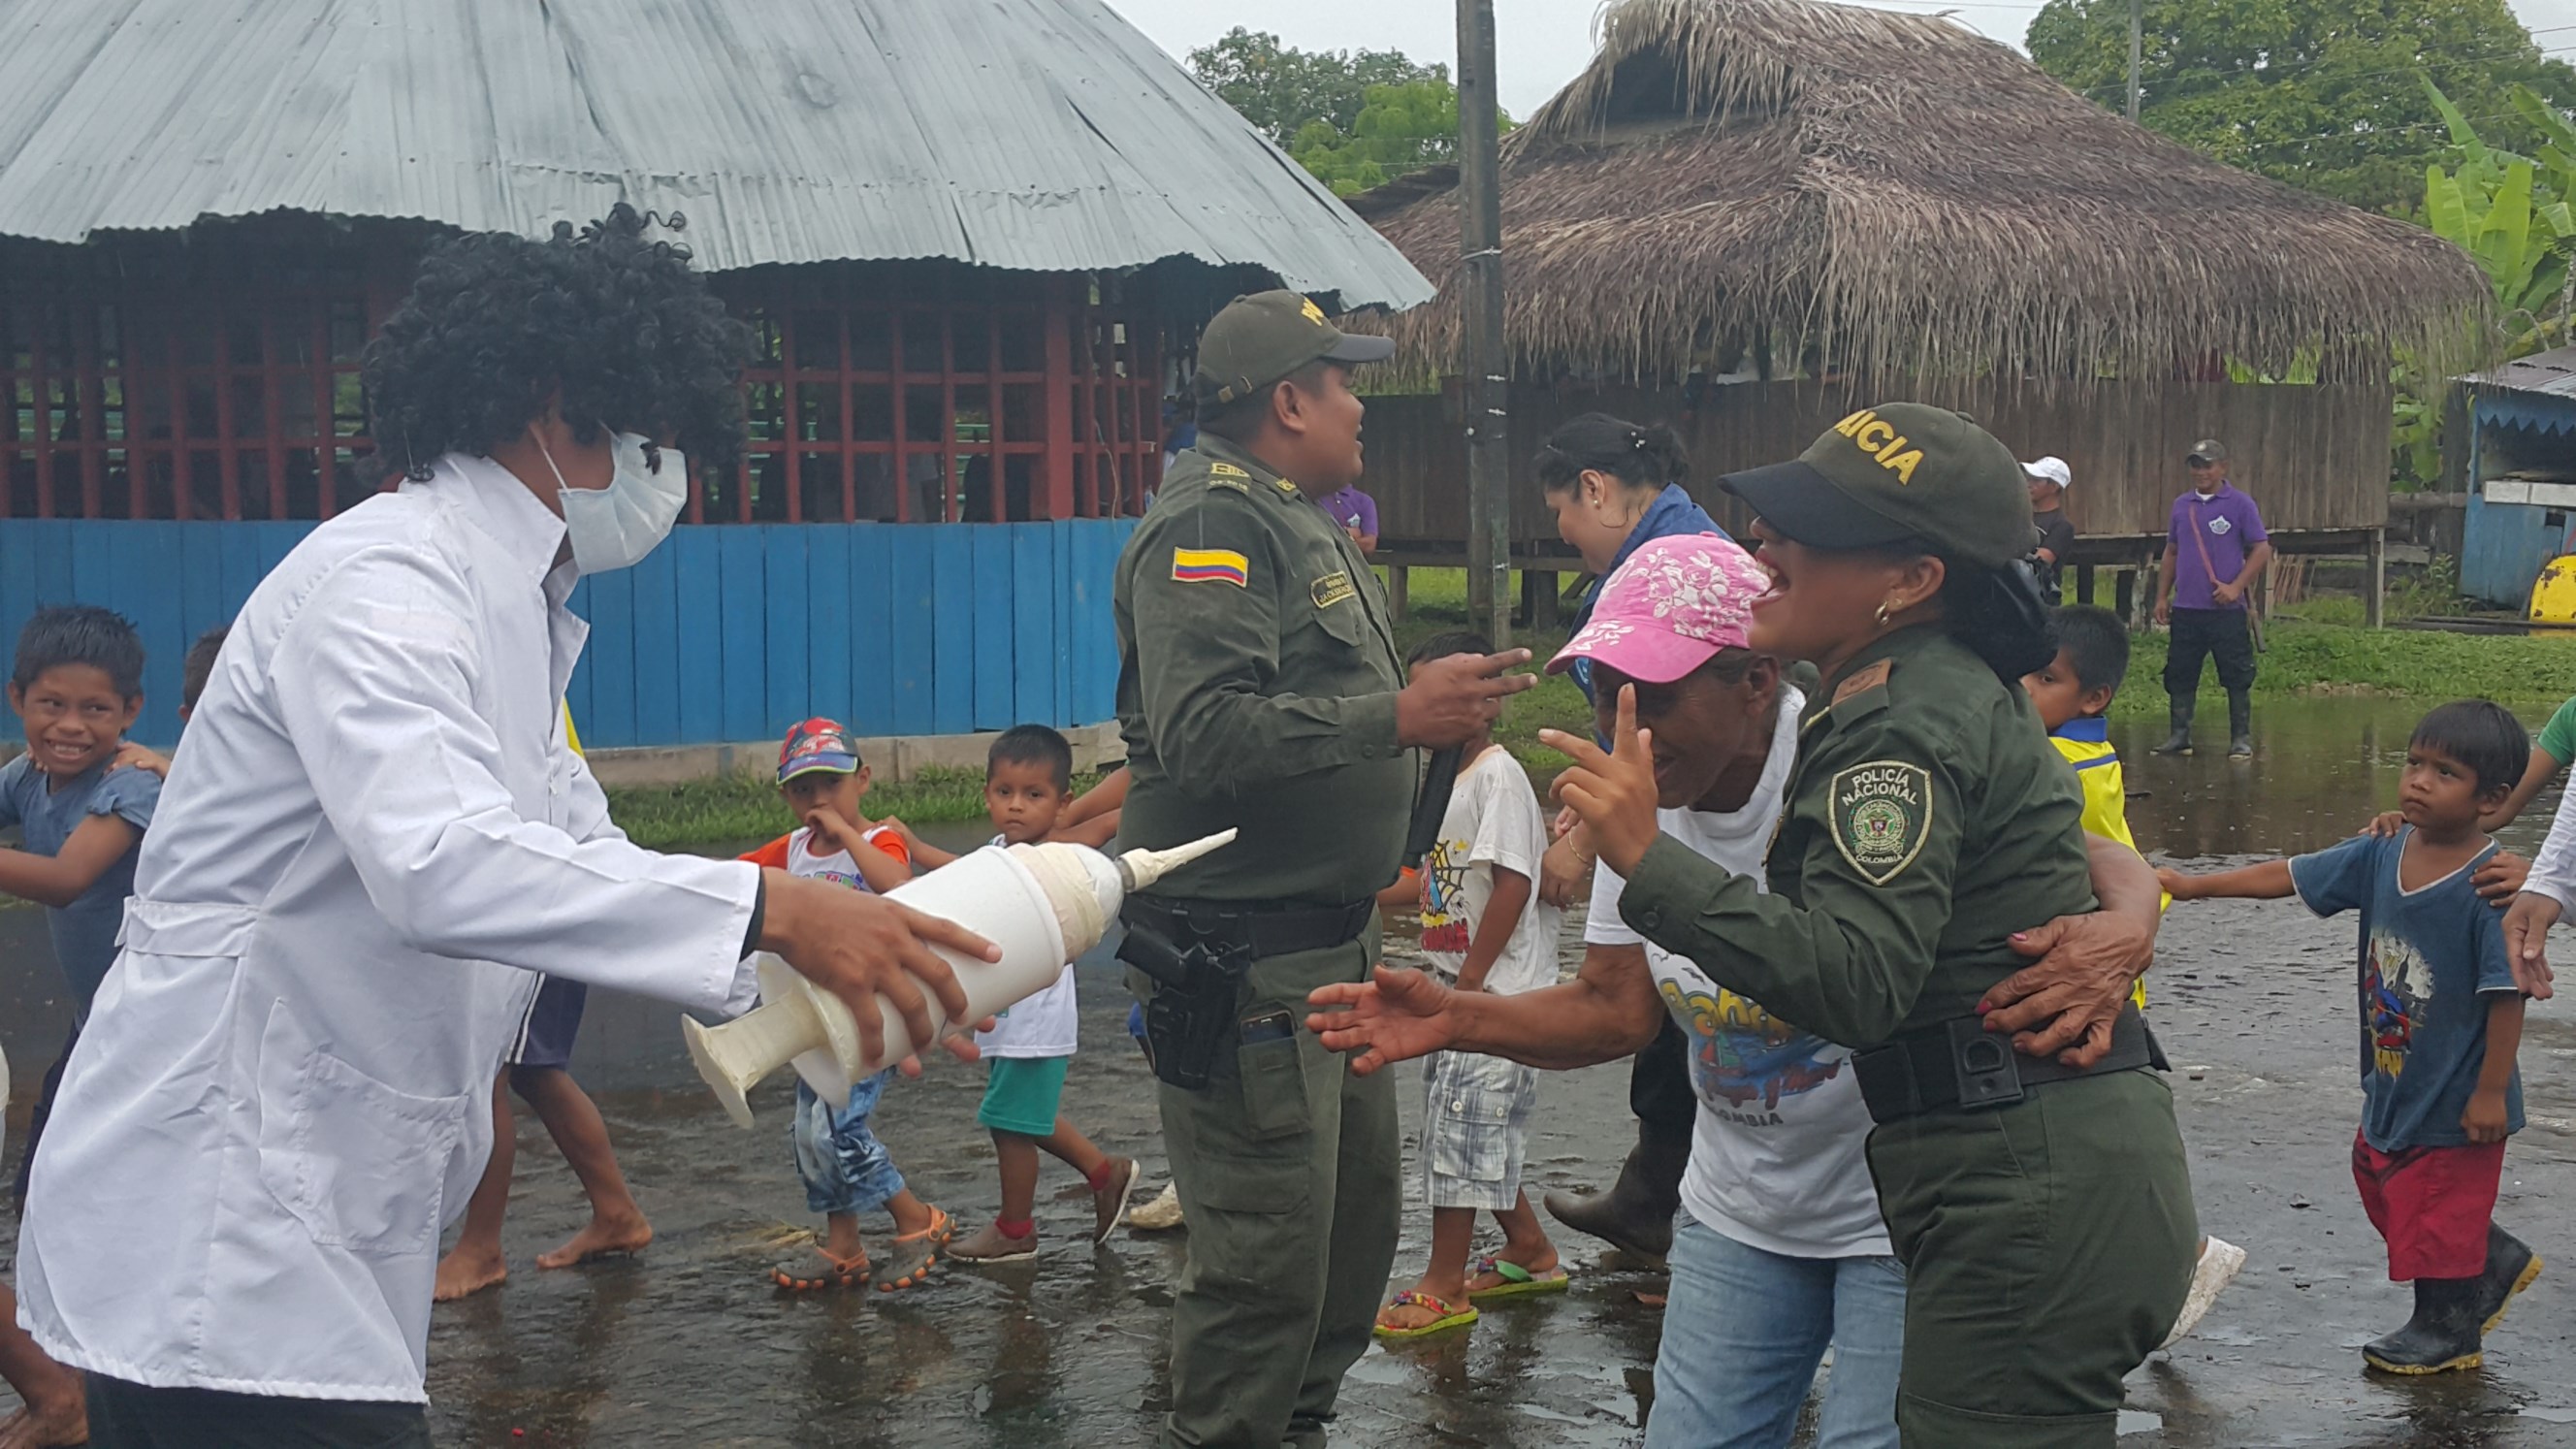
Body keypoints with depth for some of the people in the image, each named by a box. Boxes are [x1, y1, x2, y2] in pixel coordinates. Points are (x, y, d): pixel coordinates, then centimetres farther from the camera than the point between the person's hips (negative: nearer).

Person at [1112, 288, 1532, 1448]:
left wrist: (1446, 698, 10)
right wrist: (1396, 718, -27)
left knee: (1360, 1213, 19)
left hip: (1330, 943, 11)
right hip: (1242, 962, -11)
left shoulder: (1301, 525, 18)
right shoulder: (1210, 527, -16)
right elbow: (1204, 730, -29)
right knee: (1270, 1251, -5)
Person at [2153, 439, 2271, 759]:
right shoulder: (2182, 505, 12)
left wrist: (2236, 587, -15)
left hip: (2226, 610, -5)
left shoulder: (2240, 504, -3)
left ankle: (2241, 739, 6)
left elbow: (2261, 549, -5)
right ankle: (2180, 735, 15)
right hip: (2186, 608, 5)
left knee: (2237, 677, -1)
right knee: (2180, 675, 7)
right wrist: (2162, 596, 13)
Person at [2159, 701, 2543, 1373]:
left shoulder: (2490, 885, -24)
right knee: (2381, 1181, 24)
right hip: (2391, 1085, 7)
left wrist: (2491, 1092, -20)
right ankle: (2497, 1262, 44)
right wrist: (2195, 885, 1)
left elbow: (2506, 996, -22)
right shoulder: (2379, 858, -4)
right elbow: (2287, 876, 5)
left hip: (2457, 1097, -7)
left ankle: (2447, 1329, 34)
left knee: (2441, 1208, 10)